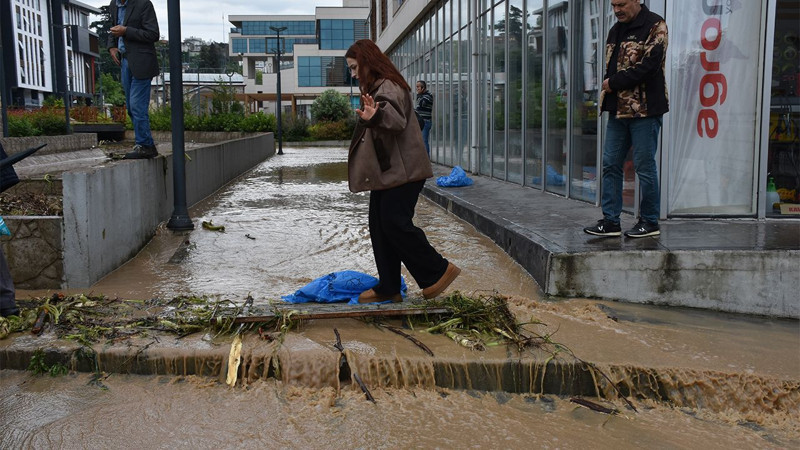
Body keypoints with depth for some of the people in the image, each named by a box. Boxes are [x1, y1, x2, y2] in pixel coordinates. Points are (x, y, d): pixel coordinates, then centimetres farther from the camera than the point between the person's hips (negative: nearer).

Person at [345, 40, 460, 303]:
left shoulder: (388, 87, -14)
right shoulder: (377, 87, 20)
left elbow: (397, 119, -34)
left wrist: (376, 117, -54)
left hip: (401, 172, -11)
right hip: (387, 172, 11)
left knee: (395, 223, -13)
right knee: (380, 227, 8)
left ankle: (438, 270, 0)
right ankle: (388, 288, 13)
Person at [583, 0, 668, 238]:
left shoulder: (654, 26, -6)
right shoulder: (616, 30, 18)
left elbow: (649, 64, -16)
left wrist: (614, 82, -10)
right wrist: (608, 87, 5)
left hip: (643, 109, -8)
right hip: (617, 109, 8)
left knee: (644, 166, -1)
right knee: (610, 164, 5)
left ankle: (649, 222, 10)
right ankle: (610, 221, 11)